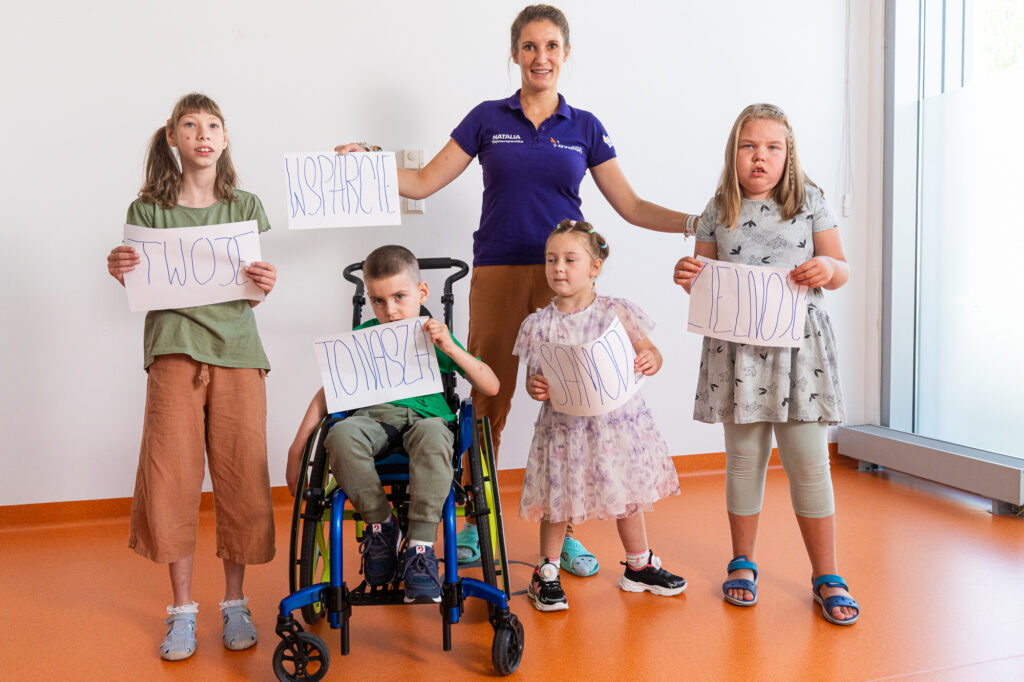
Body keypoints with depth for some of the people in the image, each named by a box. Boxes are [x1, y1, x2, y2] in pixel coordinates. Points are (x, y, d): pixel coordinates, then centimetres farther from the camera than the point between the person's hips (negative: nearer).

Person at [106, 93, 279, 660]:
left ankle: (235, 603, 18)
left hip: (236, 347, 1)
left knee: (241, 475, 1)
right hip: (174, 346, 0)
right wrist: (121, 272, -13)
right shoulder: (149, 208, 8)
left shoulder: (246, 205, 11)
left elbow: (256, 290, 7)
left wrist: (268, 283, -15)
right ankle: (182, 608, 16)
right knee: (172, 476, -1)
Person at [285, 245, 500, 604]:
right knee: (341, 434, -35)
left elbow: (490, 387, 9)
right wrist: (298, 446, 8)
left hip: (425, 415, -1)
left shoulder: (435, 336, 16)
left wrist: (451, 349, -5)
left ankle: (421, 547, -32)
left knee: (432, 435, -40)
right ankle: (381, 524, -14)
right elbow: (329, 391, 19)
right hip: (372, 415, 2)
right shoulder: (363, 337, 19)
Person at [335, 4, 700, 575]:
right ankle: (474, 524, 19)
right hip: (498, 275, 0)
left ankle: (564, 530, 15)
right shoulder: (488, 119, 7)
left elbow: (632, 207, 9)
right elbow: (423, 182, 6)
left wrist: (700, 223, 0)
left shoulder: (585, 127, 9)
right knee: (489, 402, 2)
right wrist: (367, 161, -6)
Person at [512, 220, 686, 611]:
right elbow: (534, 378, 3)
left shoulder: (617, 312, -3)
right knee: (557, 501, 7)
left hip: (618, 420, 1)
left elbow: (648, 352, 3)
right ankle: (546, 573, 28)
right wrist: (535, 388, -19)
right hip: (565, 425, -1)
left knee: (628, 495, 16)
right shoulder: (539, 325, -3)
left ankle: (639, 565, 38)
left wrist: (650, 361, -19)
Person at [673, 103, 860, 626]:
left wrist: (827, 269, -14)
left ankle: (826, 576, 16)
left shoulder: (809, 201, 5)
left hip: (799, 343, -1)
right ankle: (743, 563, 27)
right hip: (736, 348, 1)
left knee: (809, 461, 1)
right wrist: (688, 278, -9)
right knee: (743, 459, 9)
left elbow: (841, 270, 8)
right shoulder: (718, 212, 7)